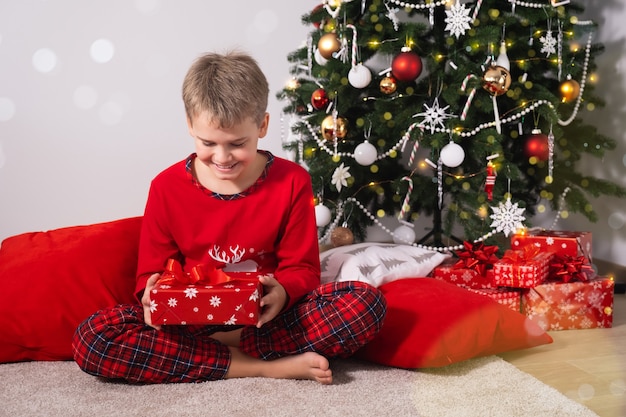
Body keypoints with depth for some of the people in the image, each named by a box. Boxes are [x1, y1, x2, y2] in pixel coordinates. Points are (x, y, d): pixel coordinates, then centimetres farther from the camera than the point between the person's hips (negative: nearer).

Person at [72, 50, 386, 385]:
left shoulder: (291, 181, -2)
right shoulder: (167, 187, -1)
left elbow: (302, 267, 0)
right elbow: (153, 270, 5)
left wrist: (283, 292, -24)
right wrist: (153, 293, -20)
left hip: (266, 319, 0)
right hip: (191, 320, 1)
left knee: (366, 302, -25)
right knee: (91, 338, -26)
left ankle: (219, 347, -20)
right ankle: (265, 367, -25)